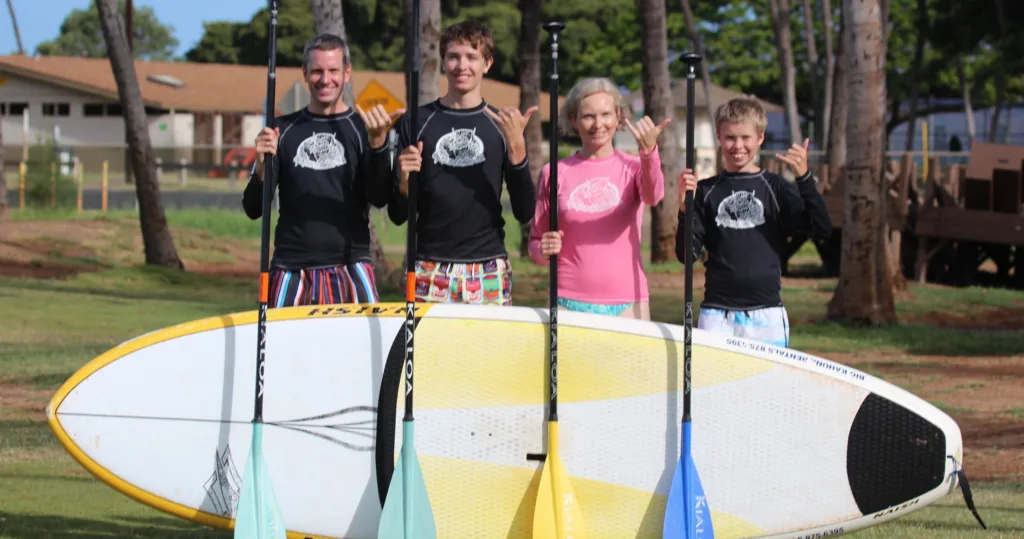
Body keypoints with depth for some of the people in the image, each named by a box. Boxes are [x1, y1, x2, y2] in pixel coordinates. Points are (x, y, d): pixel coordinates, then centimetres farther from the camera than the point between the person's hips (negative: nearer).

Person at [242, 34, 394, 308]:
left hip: (350, 267, -1)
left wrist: (378, 144, -21)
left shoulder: (363, 129, 5)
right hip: (291, 270, 2)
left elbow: (379, 198, -7)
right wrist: (261, 164, -10)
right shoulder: (284, 130, 9)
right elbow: (253, 209, 8)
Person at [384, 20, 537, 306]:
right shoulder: (416, 123, 5)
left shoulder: (502, 125, 6)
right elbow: (397, 215, 7)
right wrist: (404, 183, -14)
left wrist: (517, 146, -11)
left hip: (489, 273, 0)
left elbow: (524, 213, 0)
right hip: (429, 270, 0)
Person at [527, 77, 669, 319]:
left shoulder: (633, 167, 5)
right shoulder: (554, 173, 6)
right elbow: (536, 242, 13)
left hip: (627, 305, 0)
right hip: (569, 303, 0)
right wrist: (544, 251, -10)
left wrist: (648, 152, -38)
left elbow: (652, 197, -19)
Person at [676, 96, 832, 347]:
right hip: (716, 314, 1)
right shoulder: (706, 191, 7)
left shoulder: (774, 187, 4)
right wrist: (685, 209, -14)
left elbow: (822, 230, -8)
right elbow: (686, 254, 2)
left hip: (766, 314, -1)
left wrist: (804, 177, -20)